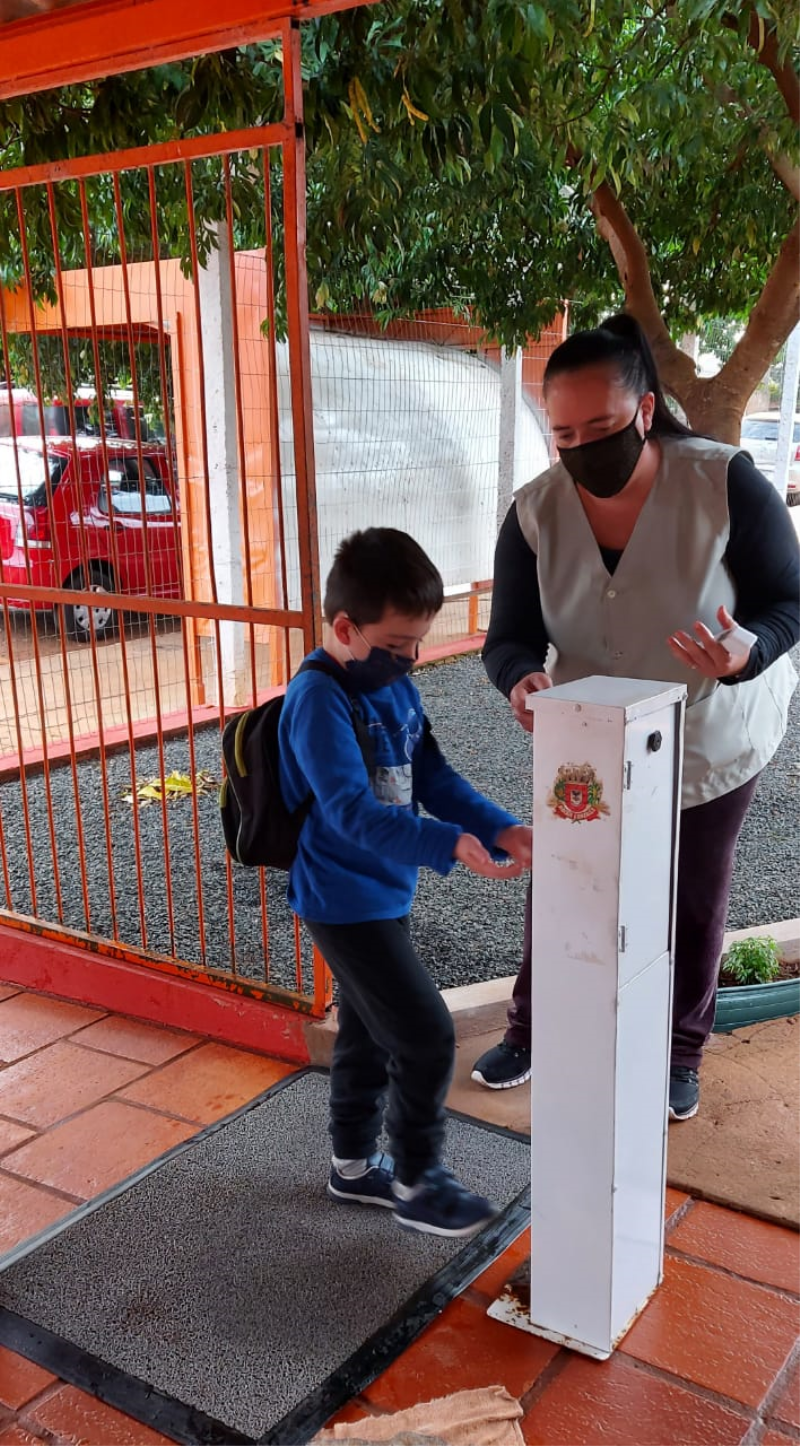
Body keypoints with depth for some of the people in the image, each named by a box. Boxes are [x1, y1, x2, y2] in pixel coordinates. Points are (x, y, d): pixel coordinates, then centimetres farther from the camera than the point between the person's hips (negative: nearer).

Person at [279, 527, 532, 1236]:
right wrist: (448, 846, -40)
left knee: (369, 1034, 20)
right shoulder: (319, 699, -22)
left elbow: (435, 778, 6)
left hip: (384, 892, 9)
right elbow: (351, 812, -30)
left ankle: (355, 1165, 39)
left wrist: (499, 827, -9)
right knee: (427, 1036, -4)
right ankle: (417, 1183, 16)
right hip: (347, 900, -9)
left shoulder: (397, 686, 3)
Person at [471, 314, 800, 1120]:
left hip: (713, 739, -1)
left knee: (693, 900, 14)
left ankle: (679, 1053, 38)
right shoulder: (534, 512, -18)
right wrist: (521, 679, -41)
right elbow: (511, 634, -16)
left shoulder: (726, 482, -25)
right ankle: (530, 1032, 35)